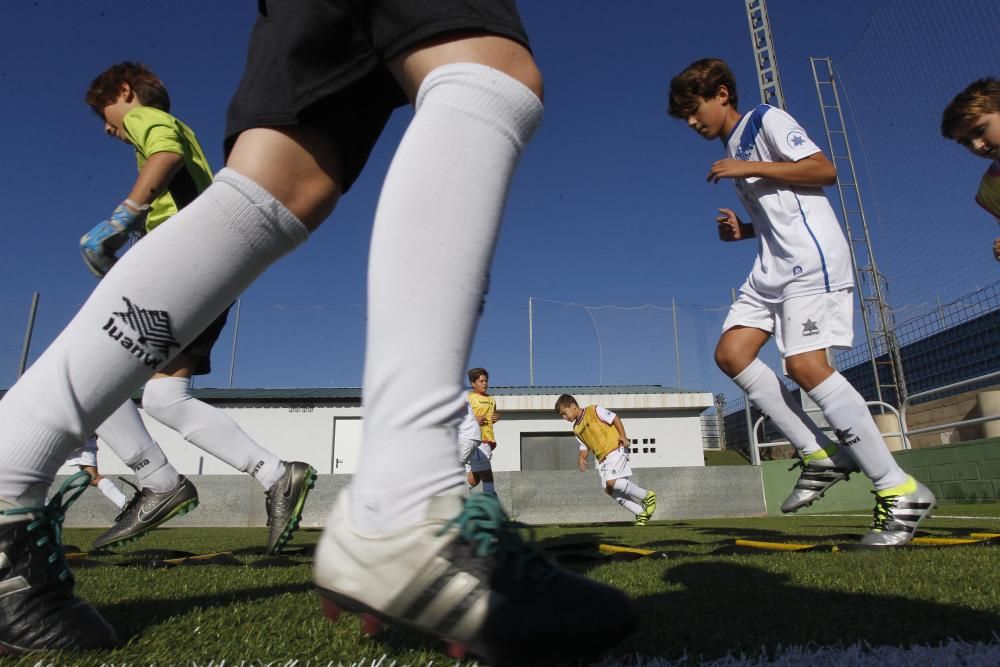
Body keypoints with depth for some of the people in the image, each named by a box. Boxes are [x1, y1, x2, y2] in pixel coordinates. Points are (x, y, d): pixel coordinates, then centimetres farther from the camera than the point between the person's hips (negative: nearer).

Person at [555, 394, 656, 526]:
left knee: (611, 481, -23)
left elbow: (615, 418, -5)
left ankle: (647, 496, -6)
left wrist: (623, 436, -17)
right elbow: (584, 447, 20)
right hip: (602, 458, 8)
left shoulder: (594, 410, -5)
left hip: (615, 449, -8)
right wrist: (582, 458, -1)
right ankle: (641, 513, 6)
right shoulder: (576, 429, 15)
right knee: (607, 488, -4)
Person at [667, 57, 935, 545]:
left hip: (810, 257, -9)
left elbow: (825, 170, -11)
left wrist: (749, 168, -13)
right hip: (773, 266, 9)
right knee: (731, 352, -6)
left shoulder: (766, 119, 1)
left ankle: (901, 492, -9)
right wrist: (743, 230, 11)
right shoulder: (733, 151, 25)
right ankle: (821, 456, -1)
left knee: (804, 363, -20)